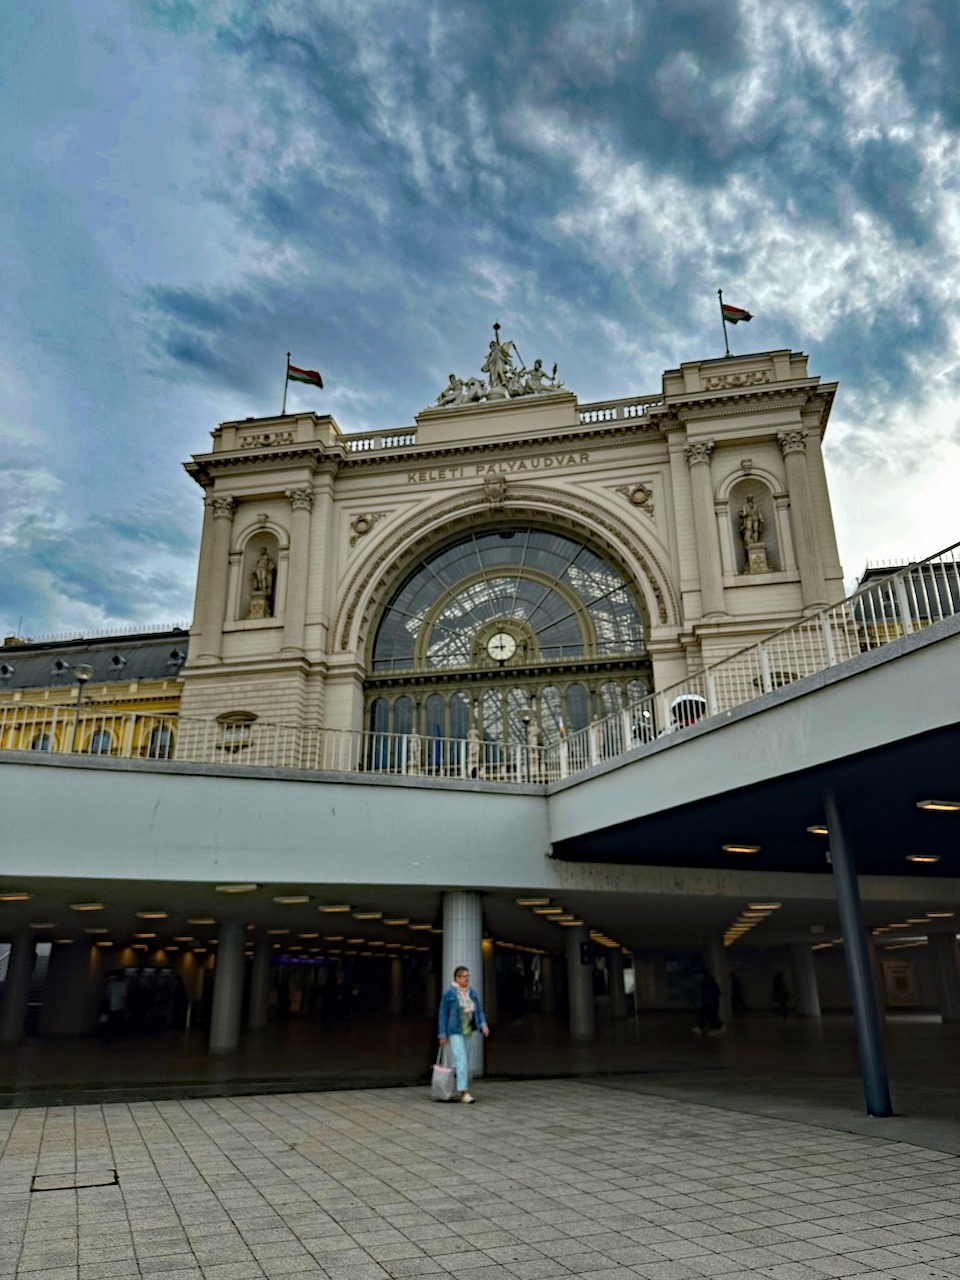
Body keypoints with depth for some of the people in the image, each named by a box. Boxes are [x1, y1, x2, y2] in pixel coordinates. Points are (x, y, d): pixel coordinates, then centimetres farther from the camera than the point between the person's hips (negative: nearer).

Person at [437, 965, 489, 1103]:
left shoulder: (472, 993, 6)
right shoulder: (449, 994, -10)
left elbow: (479, 1010, 7)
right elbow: (443, 1014, -7)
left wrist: (483, 1024, -10)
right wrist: (442, 1035, -9)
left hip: (467, 1031, 6)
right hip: (454, 1032, -6)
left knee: (460, 1061, 13)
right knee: (461, 1060, -14)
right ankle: (464, 1092, -13)